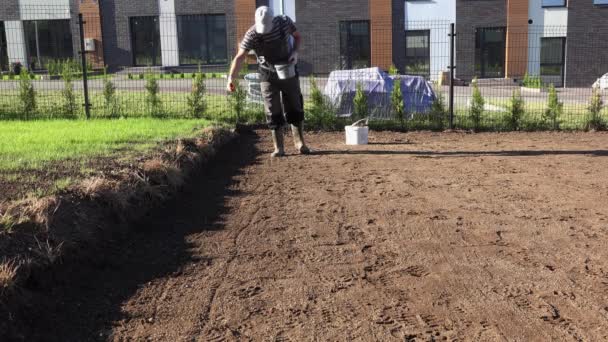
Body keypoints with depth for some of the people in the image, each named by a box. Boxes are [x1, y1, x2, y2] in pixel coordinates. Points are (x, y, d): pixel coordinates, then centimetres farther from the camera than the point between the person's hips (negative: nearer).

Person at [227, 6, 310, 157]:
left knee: (295, 108, 7)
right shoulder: (252, 34, -22)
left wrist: (295, 52, -17)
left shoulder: (284, 22, -15)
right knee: (273, 113, -2)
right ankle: (279, 148, 7)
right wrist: (231, 78, -41)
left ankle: (300, 143, 22)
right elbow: (240, 57, -28)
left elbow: (297, 37, 3)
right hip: (268, 76, -1)